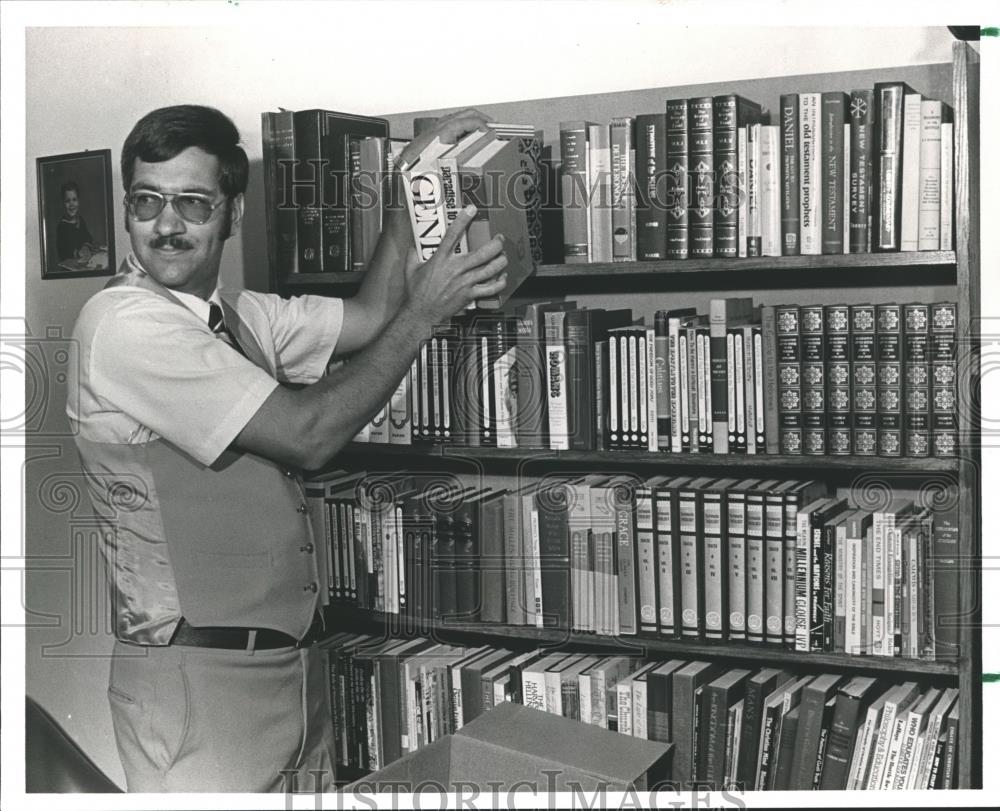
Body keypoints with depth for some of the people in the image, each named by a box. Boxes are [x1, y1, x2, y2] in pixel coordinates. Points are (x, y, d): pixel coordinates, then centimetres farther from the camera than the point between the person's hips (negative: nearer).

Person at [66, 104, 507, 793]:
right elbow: (308, 434, -19)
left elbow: (367, 317, 14)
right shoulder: (123, 322, -16)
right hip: (198, 678, -8)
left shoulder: (237, 314, 10)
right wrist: (424, 310, -11)